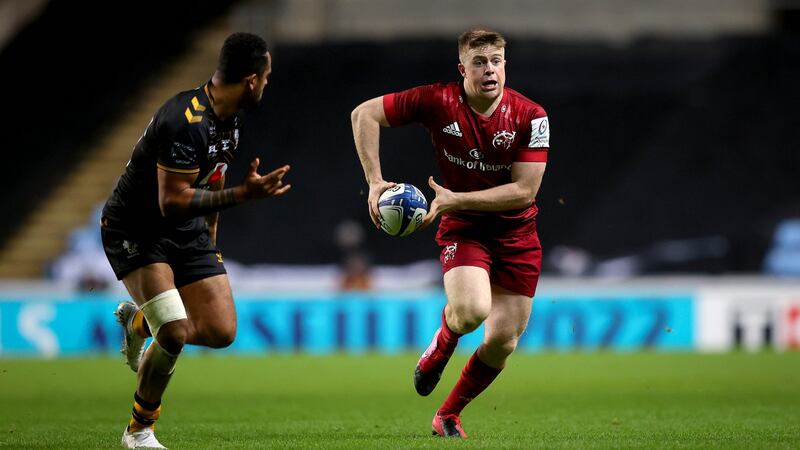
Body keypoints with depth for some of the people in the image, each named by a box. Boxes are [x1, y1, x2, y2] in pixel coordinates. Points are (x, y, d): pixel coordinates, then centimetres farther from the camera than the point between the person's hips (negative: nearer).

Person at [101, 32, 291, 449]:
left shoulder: (229, 120, 2)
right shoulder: (185, 121, -28)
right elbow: (172, 203, -30)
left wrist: (209, 239, 22)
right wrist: (245, 193, -30)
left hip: (187, 231, 8)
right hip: (134, 231, -8)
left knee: (222, 332, -3)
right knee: (176, 334, -21)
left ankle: (140, 320, 26)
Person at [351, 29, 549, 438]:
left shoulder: (530, 116, -14)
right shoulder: (437, 101, -15)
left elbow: (524, 190, -17)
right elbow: (364, 113, -7)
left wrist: (455, 199, -24)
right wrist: (375, 182, -16)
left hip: (516, 233, 2)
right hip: (462, 228, -2)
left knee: (503, 341, 1)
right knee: (471, 310, -29)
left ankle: (448, 414, 25)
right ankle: (442, 342, 9)